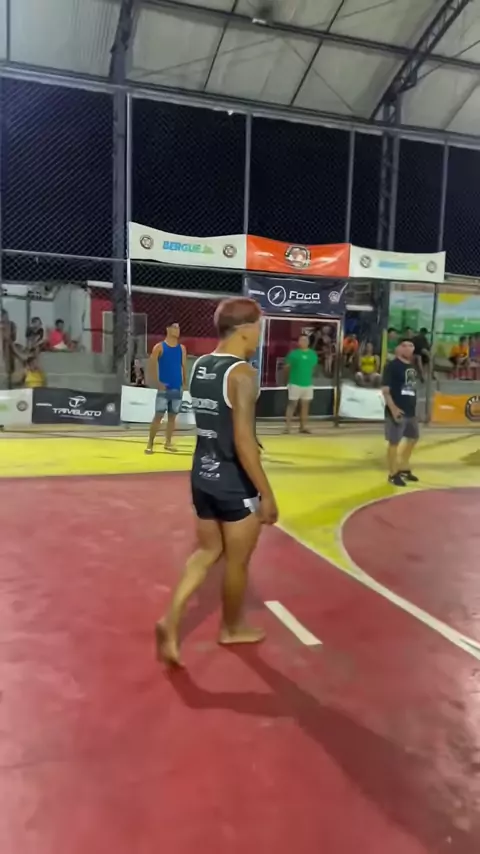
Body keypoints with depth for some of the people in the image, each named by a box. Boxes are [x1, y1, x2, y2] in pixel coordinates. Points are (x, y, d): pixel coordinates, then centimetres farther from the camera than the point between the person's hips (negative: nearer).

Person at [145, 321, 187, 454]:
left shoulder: (182, 348, 10)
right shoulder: (159, 347, -2)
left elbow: (184, 366, 12)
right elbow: (151, 366, -5)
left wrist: (184, 383, 1)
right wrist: (157, 383, -12)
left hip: (177, 388, 4)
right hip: (164, 387, -4)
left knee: (172, 416, 9)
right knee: (158, 416, -7)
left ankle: (168, 442, 18)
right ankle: (150, 444, -1)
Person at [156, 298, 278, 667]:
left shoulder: (200, 366, 5)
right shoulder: (242, 373, -19)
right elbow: (243, 442, -23)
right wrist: (267, 494, -17)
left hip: (203, 477, 7)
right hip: (235, 484, -7)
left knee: (208, 551, 22)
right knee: (237, 562, 14)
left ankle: (172, 618, 10)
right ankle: (232, 628, 34)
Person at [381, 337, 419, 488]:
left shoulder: (412, 367, 13)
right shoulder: (391, 366, -12)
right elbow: (385, 390, -17)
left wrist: (414, 407, 21)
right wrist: (393, 408, -26)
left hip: (411, 411, 9)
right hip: (396, 411, -9)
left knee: (413, 438, 19)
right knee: (394, 442, -1)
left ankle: (404, 468, 36)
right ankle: (393, 474, 10)